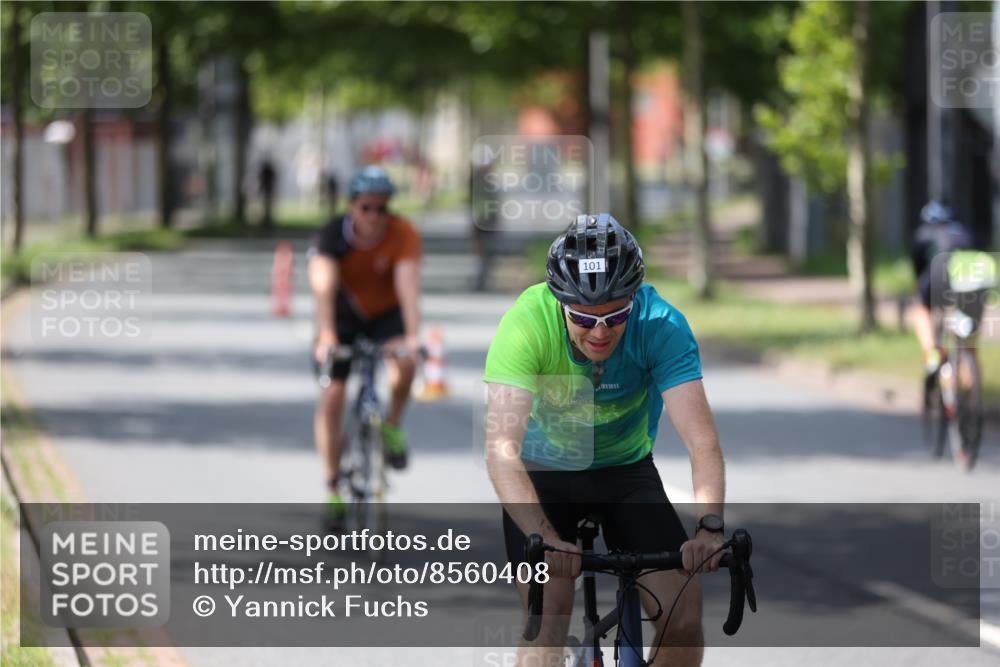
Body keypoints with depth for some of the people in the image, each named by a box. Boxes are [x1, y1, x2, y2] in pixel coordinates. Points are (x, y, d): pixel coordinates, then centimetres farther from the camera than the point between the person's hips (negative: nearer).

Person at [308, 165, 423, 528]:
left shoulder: (403, 235, -24)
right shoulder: (333, 236, -25)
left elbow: (408, 286, -36)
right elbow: (324, 287, -38)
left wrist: (413, 336, -50)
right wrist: (326, 336, -53)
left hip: (386, 313, 0)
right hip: (344, 317, 0)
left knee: (405, 363, -33)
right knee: (331, 400, -11)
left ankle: (392, 426, -5)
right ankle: (334, 488, 4)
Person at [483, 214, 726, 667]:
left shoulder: (661, 325, -27)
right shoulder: (527, 323, -31)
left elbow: (702, 441, -33)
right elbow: (502, 448, -38)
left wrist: (709, 526, -50)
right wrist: (545, 538, -51)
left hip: (625, 469, 2)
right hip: (543, 471, -2)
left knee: (684, 617, -12)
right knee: (547, 623, -18)